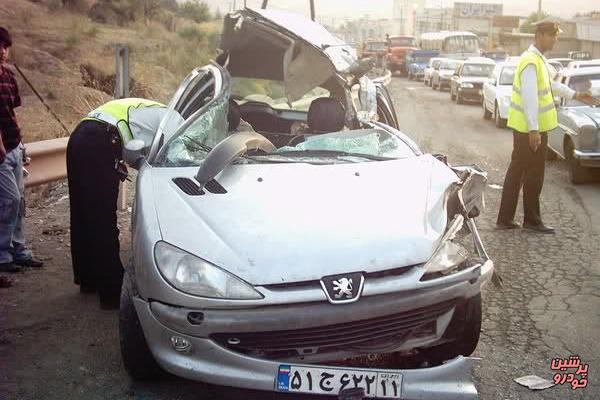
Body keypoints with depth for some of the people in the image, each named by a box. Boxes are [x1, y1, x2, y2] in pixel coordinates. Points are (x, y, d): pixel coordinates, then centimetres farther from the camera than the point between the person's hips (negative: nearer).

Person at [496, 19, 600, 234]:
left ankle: (505, 218, 18)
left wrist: (575, 95, 25)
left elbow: (550, 84, 26)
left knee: (517, 171, 12)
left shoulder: (538, 59, 13)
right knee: (534, 175, 1)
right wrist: (534, 129, -24)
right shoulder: (531, 62, -19)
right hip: (531, 129, -10)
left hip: (523, 128, 10)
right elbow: (529, 97, -24)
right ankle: (532, 220, 13)